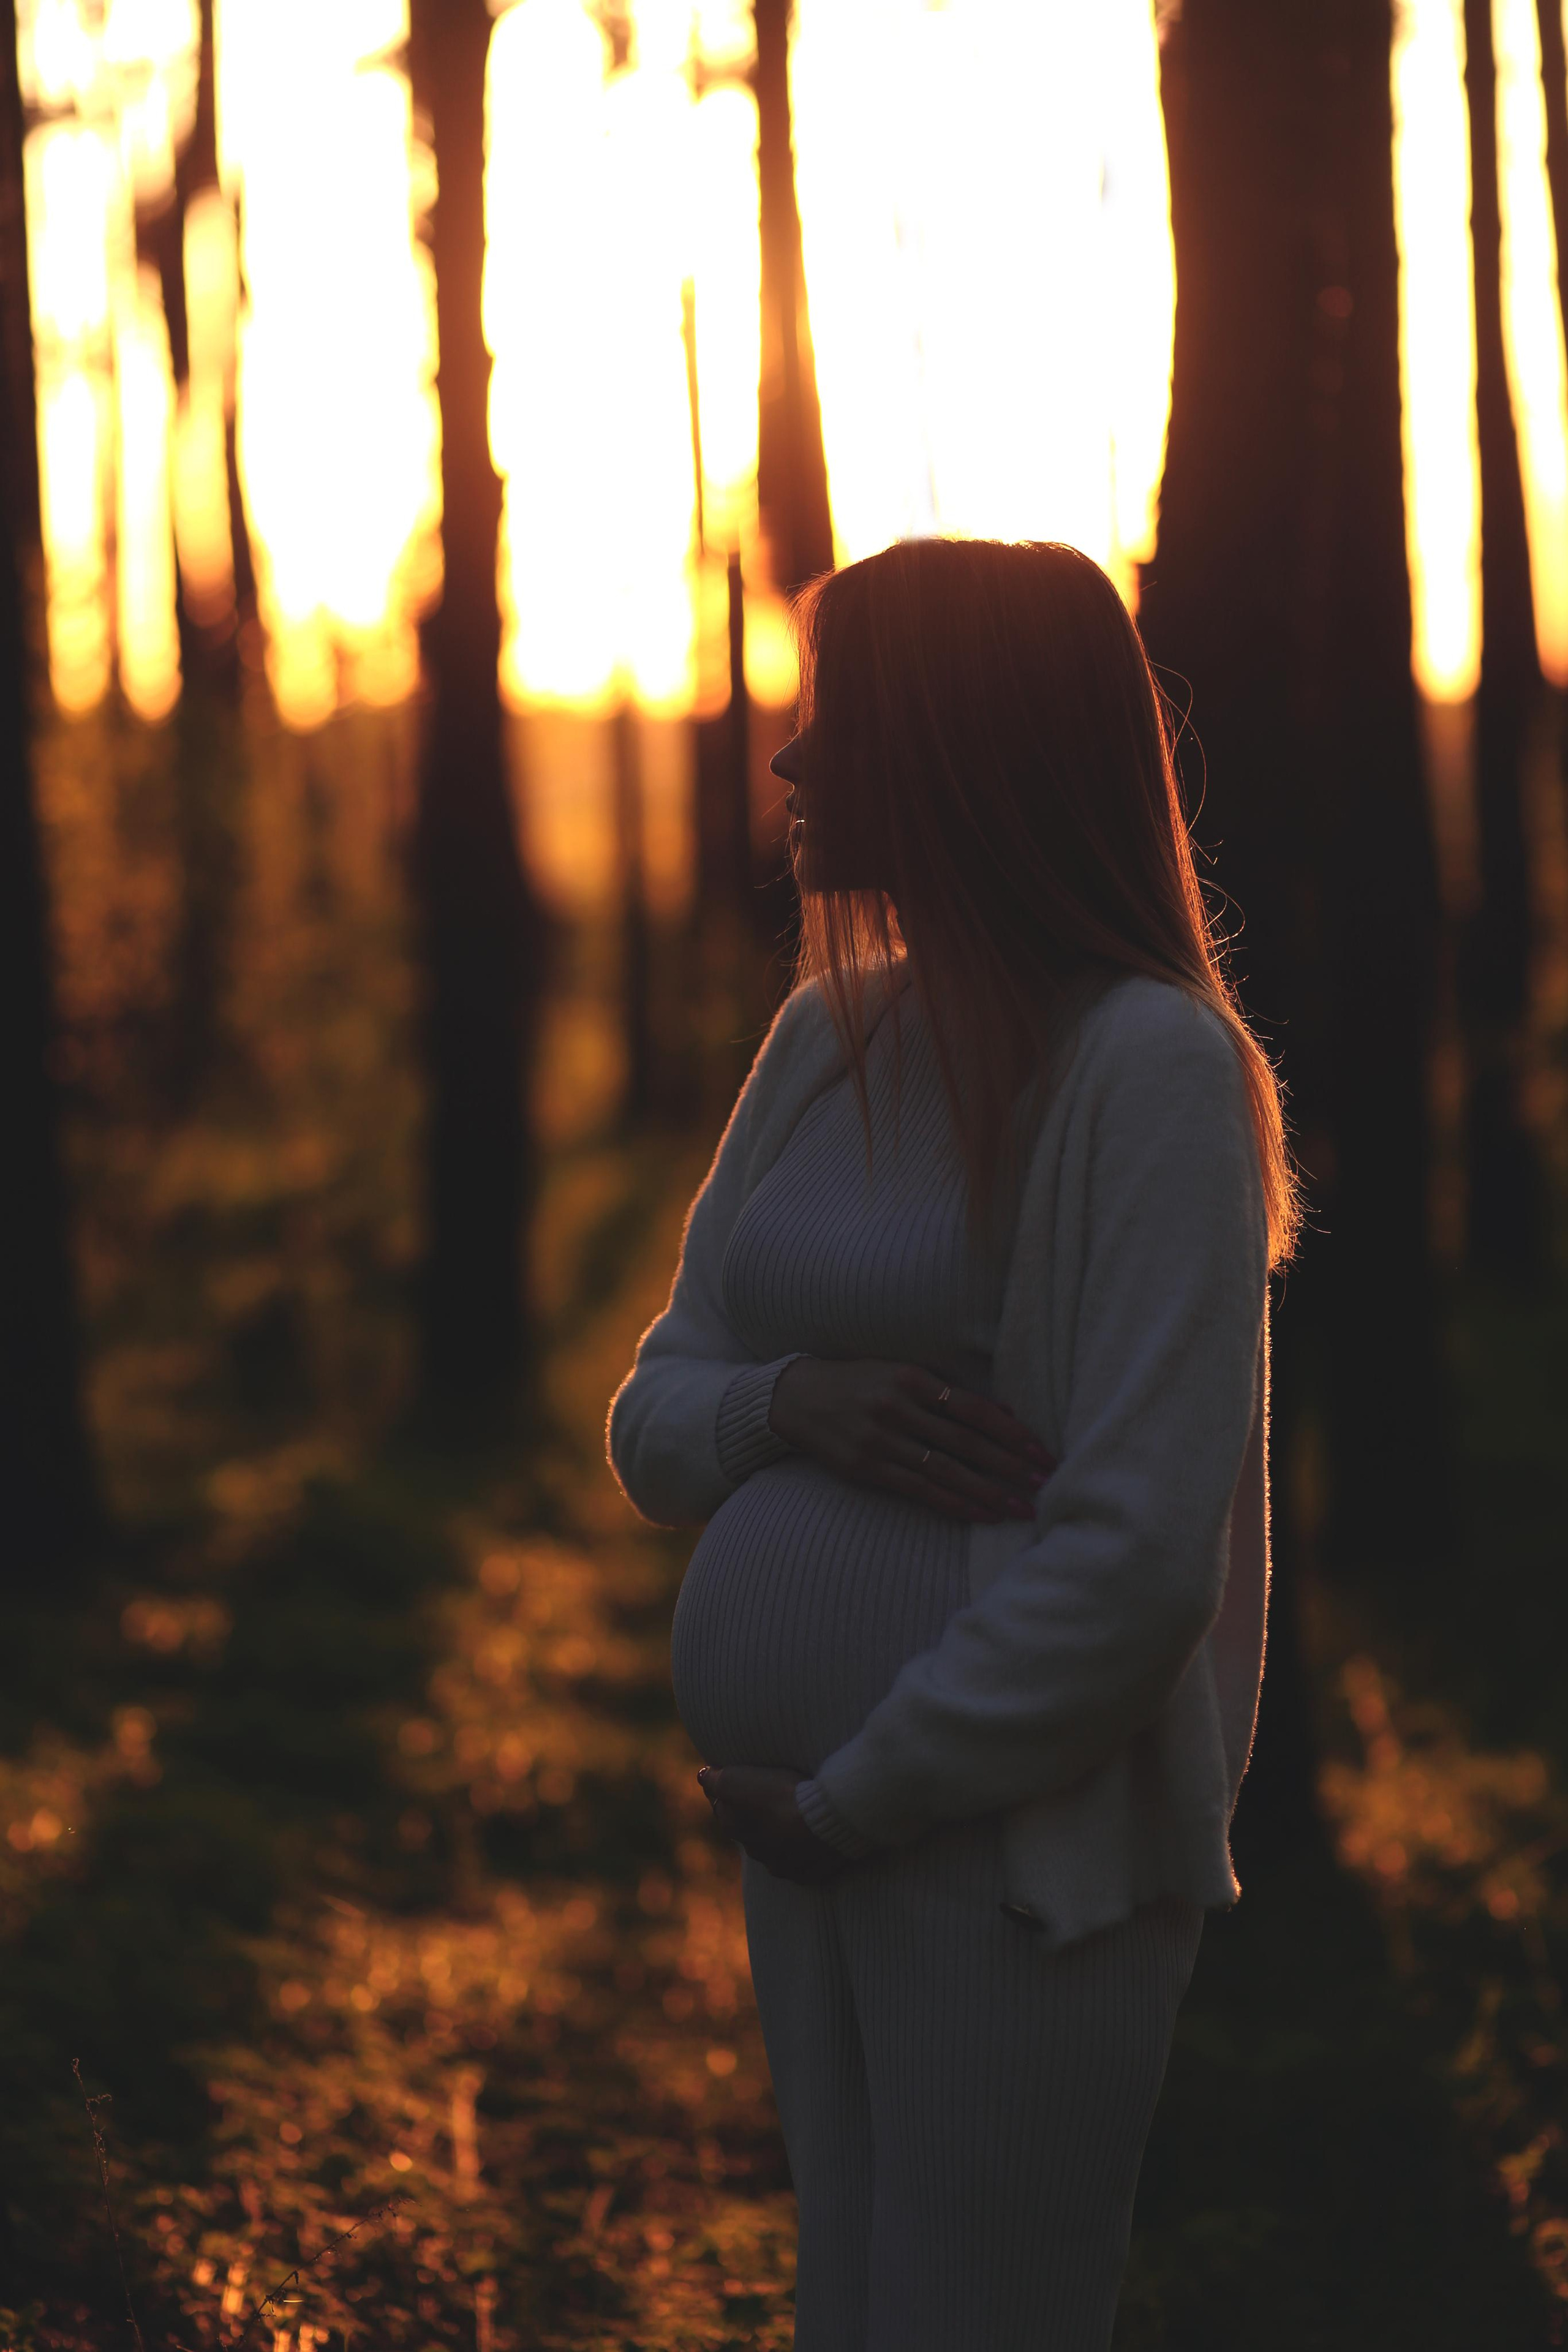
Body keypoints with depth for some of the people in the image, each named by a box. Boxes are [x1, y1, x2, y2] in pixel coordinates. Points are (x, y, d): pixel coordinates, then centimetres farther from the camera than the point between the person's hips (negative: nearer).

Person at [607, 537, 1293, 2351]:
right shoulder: (830, 1033, 8)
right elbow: (653, 1421, 12)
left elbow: (1137, 1558, -19)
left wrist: (850, 1800, -13)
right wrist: (797, 1406, -10)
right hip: (805, 1835, 7)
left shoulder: (1149, 1065, -14)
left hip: (1016, 1842, -7)